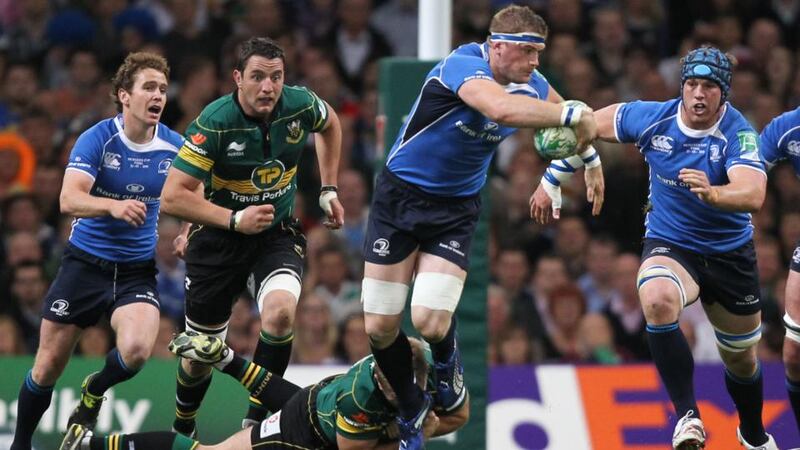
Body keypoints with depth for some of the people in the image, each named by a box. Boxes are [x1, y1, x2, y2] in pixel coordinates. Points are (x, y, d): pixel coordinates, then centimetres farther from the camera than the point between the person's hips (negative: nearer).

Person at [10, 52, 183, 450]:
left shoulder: (173, 147, -5)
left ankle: (93, 392, 10)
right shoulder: (96, 140, -14)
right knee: (48, 367, 2)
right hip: (85, 263, -1)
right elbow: (68, 200, -27)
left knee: (136, 350, -25)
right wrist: (113, 206, -46)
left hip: (138, 270, 1)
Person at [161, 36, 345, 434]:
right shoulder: (214, 122, -23)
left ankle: (255, 423, -14)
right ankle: (181, 430, 38)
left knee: (280, 312, -29)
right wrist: (234, 219, -31)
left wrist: (328, 189, 11)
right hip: (219, 239, -2)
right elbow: (172, 197, -24)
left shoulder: (300, 106, -13)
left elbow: (329, 125, 14)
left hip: (277, 236, 2)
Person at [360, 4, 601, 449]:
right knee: (380, 327, -2)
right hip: (400, 196, -3)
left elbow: (560, 111, 20)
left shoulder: (531, 86, -7)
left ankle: (446, 363, 19)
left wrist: (589, 155, 24)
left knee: (430, 322, -18)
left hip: (456, 208, 3)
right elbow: (502, 108, -49)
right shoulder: (462, 67, -27)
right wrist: (574, 115, -44)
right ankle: (411, 411, 26)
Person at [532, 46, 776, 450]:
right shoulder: (652, 118, -14)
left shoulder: (739, 134, -22)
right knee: (657, 301, -36)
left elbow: (752, 195, -40)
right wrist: (550, 181, 3)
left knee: (741, 357, 16)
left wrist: (713, 194, -60)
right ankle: (687, 416, -31)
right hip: (668, 245, 0)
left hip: (730, 254, 0)